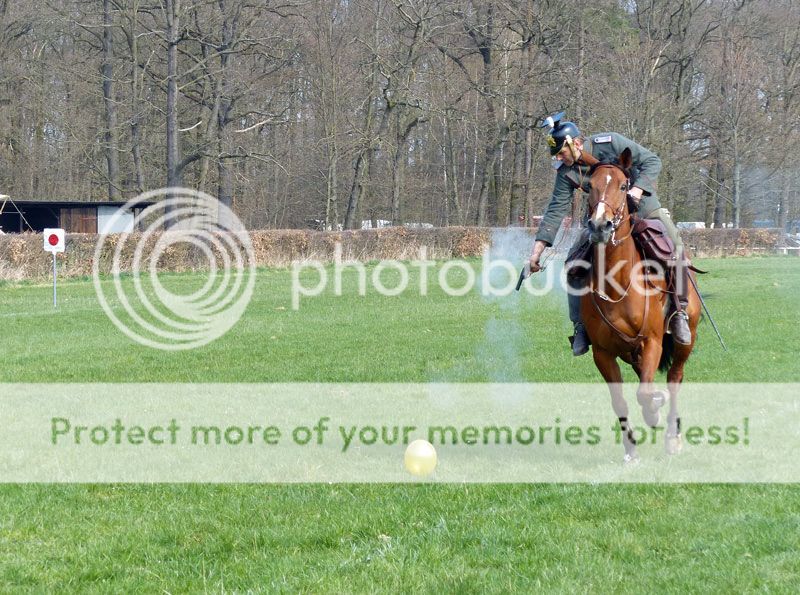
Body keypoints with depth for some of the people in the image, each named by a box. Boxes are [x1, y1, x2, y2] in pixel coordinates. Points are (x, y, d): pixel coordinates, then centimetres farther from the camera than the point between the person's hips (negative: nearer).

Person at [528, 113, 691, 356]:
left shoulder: (610, 143, -20)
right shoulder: (566, 172, -9)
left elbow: (652, 161, -16)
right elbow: (556, 210, -6)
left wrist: (638, 188, -34)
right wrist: (538, 249, -12)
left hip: (644, 206, -4)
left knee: (673, 245, -27)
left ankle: (679, 311, -18)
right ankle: (581, 326, -2)